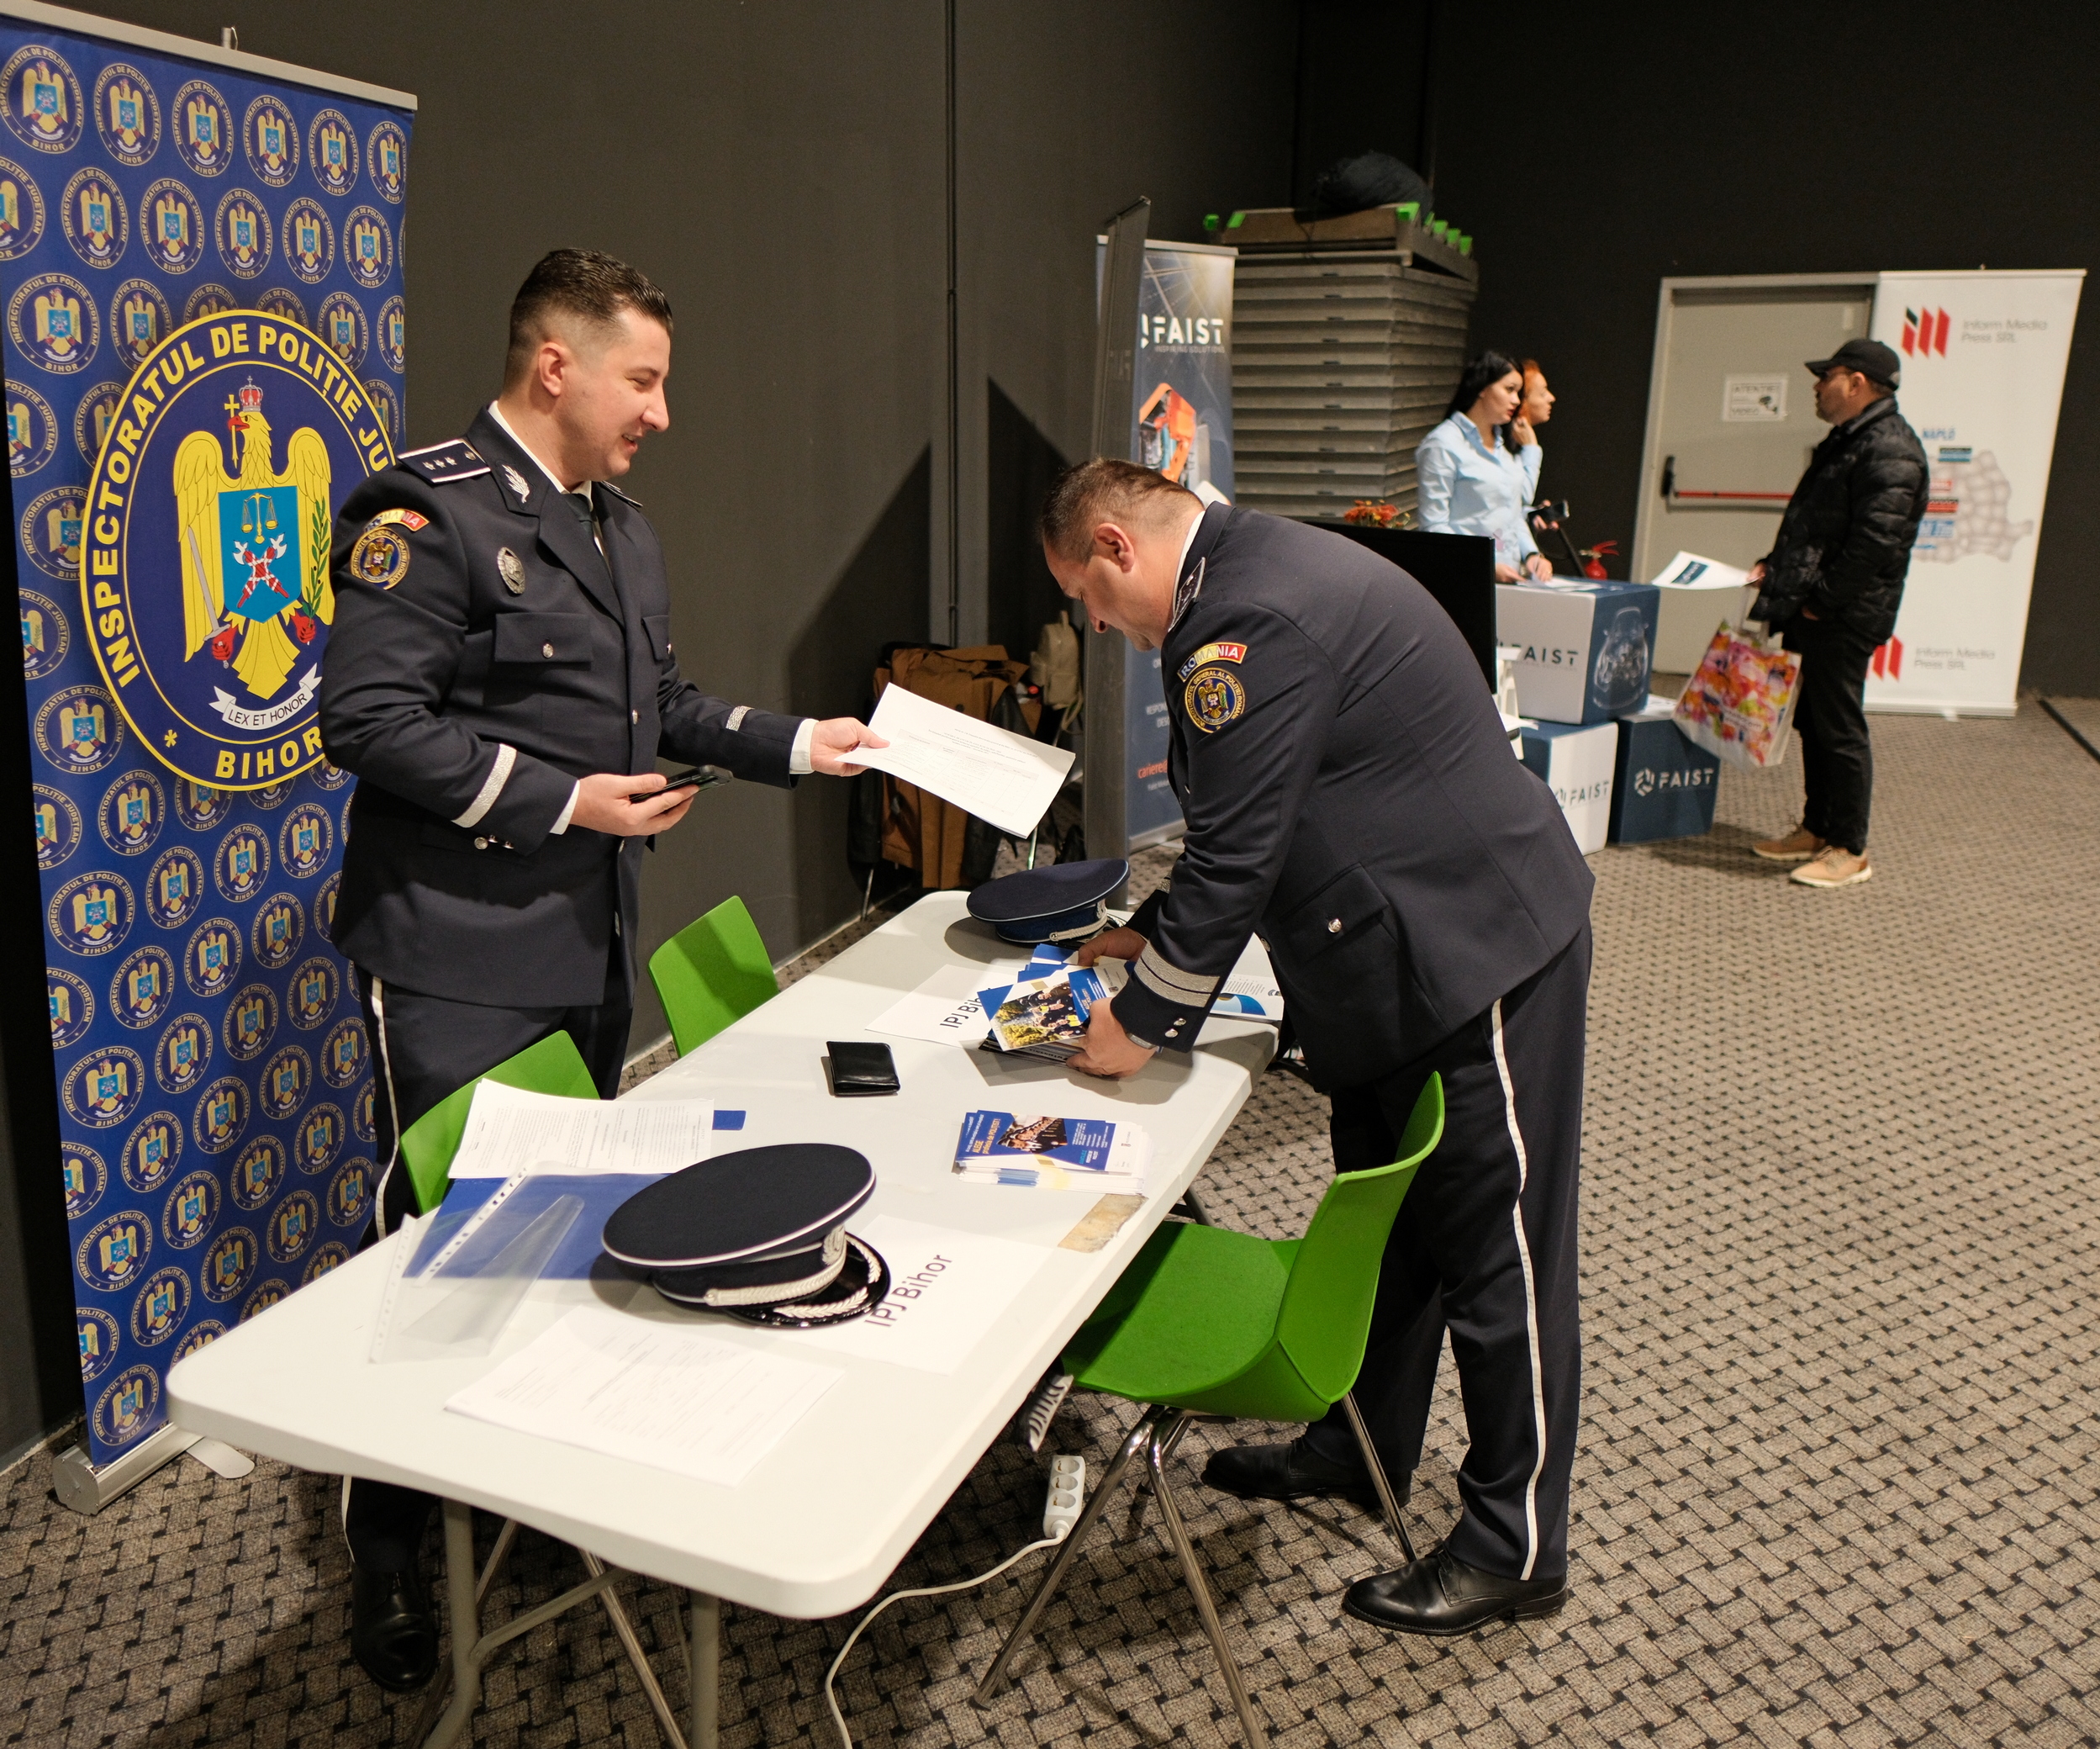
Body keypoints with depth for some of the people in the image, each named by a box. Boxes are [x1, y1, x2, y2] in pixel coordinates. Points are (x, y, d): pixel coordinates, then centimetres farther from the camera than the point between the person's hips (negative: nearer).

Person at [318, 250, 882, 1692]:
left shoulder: (622, 529, 15)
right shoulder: (429, 514, -13)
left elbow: (661, 702, 22)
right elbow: (371, 719, -20)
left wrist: (796, 744, 11)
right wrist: (563, 801, -20)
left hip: (592, 944, 8)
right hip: (460, 956, -8)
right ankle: (389, 1556, 18)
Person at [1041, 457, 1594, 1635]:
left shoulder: (1253, 622, -23)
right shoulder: (1257, 573, 12)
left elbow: (1235, 851, -23)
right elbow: (1243, 832, 19)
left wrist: (1143, 1026, -12)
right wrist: (1156, 932, 17)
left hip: (1478, 953, -11)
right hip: (1405, 953, 11)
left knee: (1495, 1258, 3)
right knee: (1385, 1224, 22)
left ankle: (1518, 1549, 19)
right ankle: (1364, 1446, 41)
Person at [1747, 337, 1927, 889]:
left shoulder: (1890, 449, -16)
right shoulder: (1847, 441, 18)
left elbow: (1875, 541, -24)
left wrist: (1820, 600, -20)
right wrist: (1775, 566, 14)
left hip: (1843, 618, -10)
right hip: (1813, 614, 10)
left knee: (1840, 729, -5)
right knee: (1814, 722, 16)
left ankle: (1849, 851, 3)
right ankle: (1816, 830, 27)